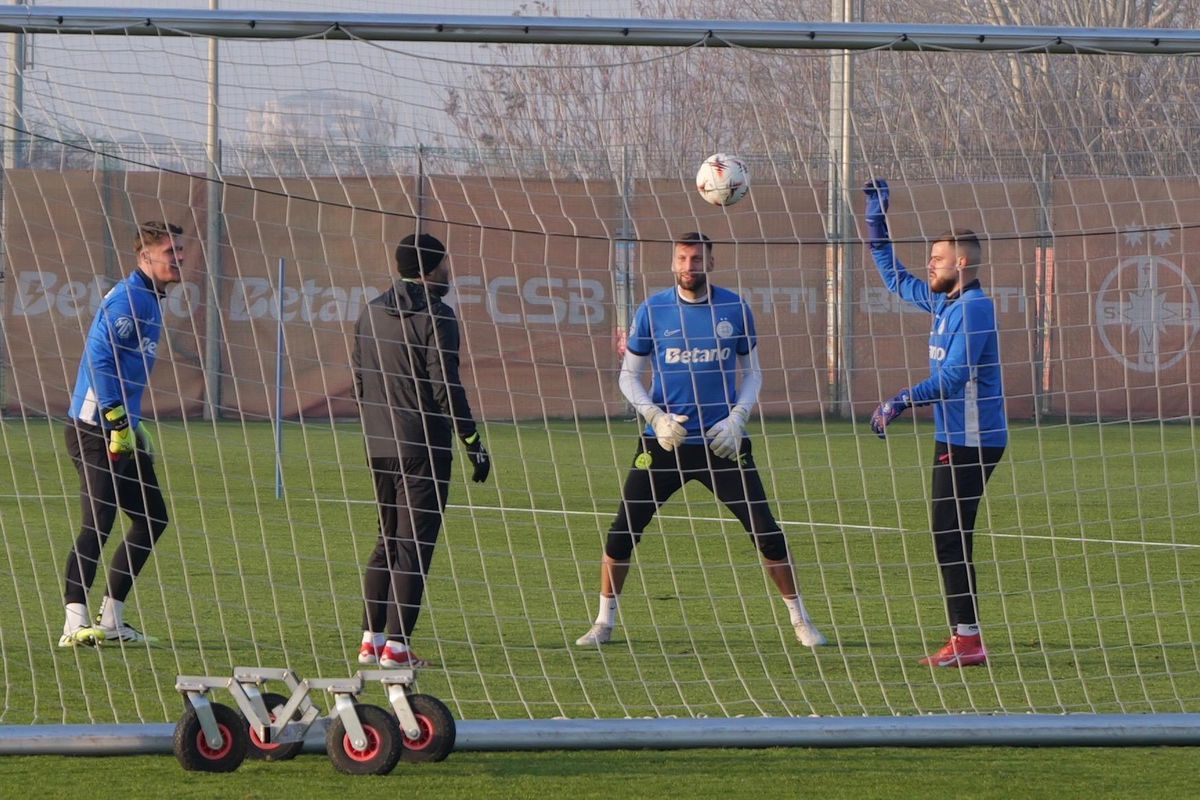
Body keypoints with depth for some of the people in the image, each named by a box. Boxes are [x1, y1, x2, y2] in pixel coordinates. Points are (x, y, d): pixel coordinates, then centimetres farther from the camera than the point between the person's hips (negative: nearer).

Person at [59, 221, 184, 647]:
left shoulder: (149, 300, 17)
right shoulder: (129, 299, -14)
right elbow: (100, 358, -23)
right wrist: (119, 423, -22)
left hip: (120, 431, 10)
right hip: (95, 431, -10)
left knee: (151, 519, 13)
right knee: (97, 525, -15)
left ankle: (110, 620, 18)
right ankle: (76, 624, -17)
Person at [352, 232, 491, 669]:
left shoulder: (371, 314, 10)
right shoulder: (434, 316, -11)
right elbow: (445, 389, -15)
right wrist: (473, 444, -9)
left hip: (379, 447, 7)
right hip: (423, 447, -7)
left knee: (387, 541, 17)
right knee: (413, 545, -4)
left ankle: (371, 640, 15)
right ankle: (396, 646, -7)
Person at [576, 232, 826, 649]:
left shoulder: (734, 309, 1)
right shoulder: (653, 310, -1)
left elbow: (752, 372, 11)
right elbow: (629, 375, 6)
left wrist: (737, 418, -6)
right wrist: (656, 417, -10)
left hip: (721, 441, 0)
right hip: (665, 440, 0)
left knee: (765, 530, -2)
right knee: (623, 530, -4)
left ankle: (800, 620, 11)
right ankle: (604, 622, 10)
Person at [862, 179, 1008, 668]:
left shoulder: (973, 309, -15)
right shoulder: (943, 302, 14)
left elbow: (954, 375, -24)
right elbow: (895, 277, 28)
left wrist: (902, 401, -27)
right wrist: (876, 217, 24)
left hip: (971, 440, -10)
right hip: (954, 438, 10)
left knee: (950, 537, -12)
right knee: (949, 538, 9)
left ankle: (968, 641, -12)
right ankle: (962, 640, 11)